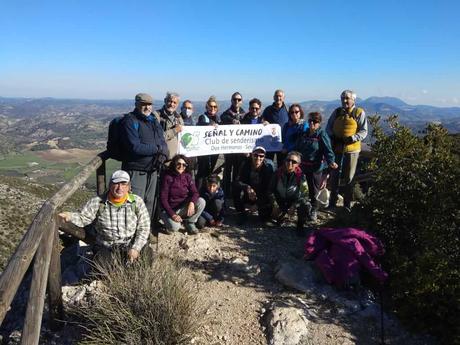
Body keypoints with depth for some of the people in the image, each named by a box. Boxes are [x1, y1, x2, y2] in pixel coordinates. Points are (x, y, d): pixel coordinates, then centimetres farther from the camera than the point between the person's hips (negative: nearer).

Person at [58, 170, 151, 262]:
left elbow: (143, 228, -2)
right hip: (105, 250, 1)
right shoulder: (97, 202, -1)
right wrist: (70, 216, -28)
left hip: (130, 249, -1)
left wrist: (136, 248, -11)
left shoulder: (137, 202, -2)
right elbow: (83, 218, -6)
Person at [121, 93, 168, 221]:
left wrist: (163, 153, -10)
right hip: (136, 170, -7)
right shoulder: (131, 121, -9)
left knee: (150, 203, 16)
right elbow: (135, 147, -21)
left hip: (153, 169, 7)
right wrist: (157, 148, -14)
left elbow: (162, 141, 12)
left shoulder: (154, 120, 15)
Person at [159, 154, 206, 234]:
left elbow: (195, 192, -9)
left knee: (201, 201, -22)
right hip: (171, 209, -4)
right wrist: (172, 214, -23)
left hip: (184, 208, 4)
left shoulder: (187, 176, 0)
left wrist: (192, 202, -32)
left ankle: (189, 223, -1)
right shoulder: (167, 177, -11)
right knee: (174, 227, -32)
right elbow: (163, 198, -13)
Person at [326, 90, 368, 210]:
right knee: (334, 176, 9)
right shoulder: (337, 112, 6)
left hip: (352, 149, -3)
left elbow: (364, 131, -6)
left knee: (349, 178, 7)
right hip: (336, 148, 3)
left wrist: (353, 138, -22)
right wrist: (333, 137, -9)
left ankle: (347, 204, 19)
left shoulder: (359, 113, -4)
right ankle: (332, 202, 21)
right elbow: (328, 127, 10)